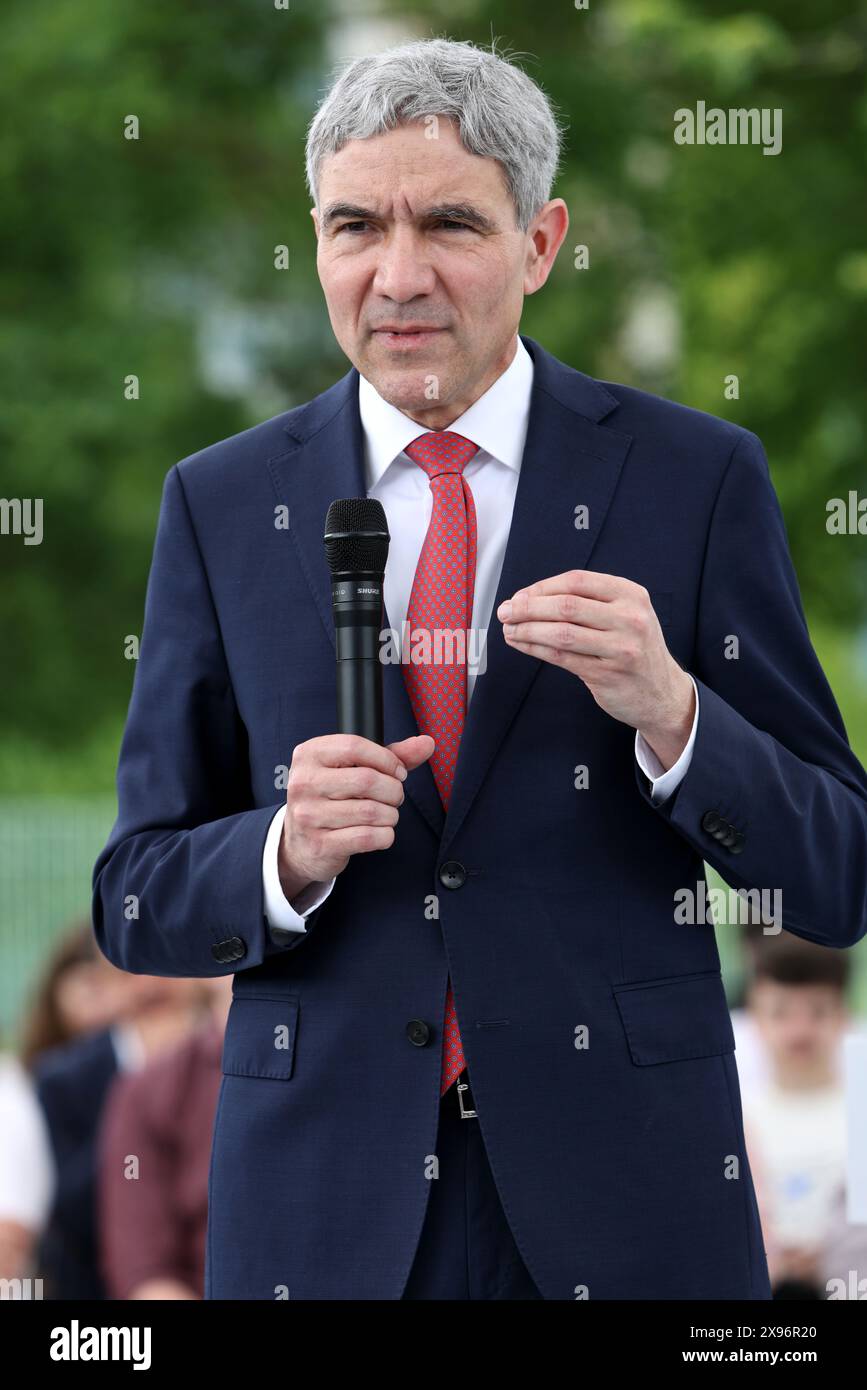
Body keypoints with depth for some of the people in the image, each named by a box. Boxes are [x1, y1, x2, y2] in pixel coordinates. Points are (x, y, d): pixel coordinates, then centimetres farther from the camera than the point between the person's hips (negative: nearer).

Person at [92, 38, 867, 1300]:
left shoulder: (696, 478, -2)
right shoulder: (221, 505, 3)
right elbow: (139, 904, 4)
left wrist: (669, 713, -20)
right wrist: (286, 855, -16)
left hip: (620, 1196, -1)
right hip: (322, 1211, 1)